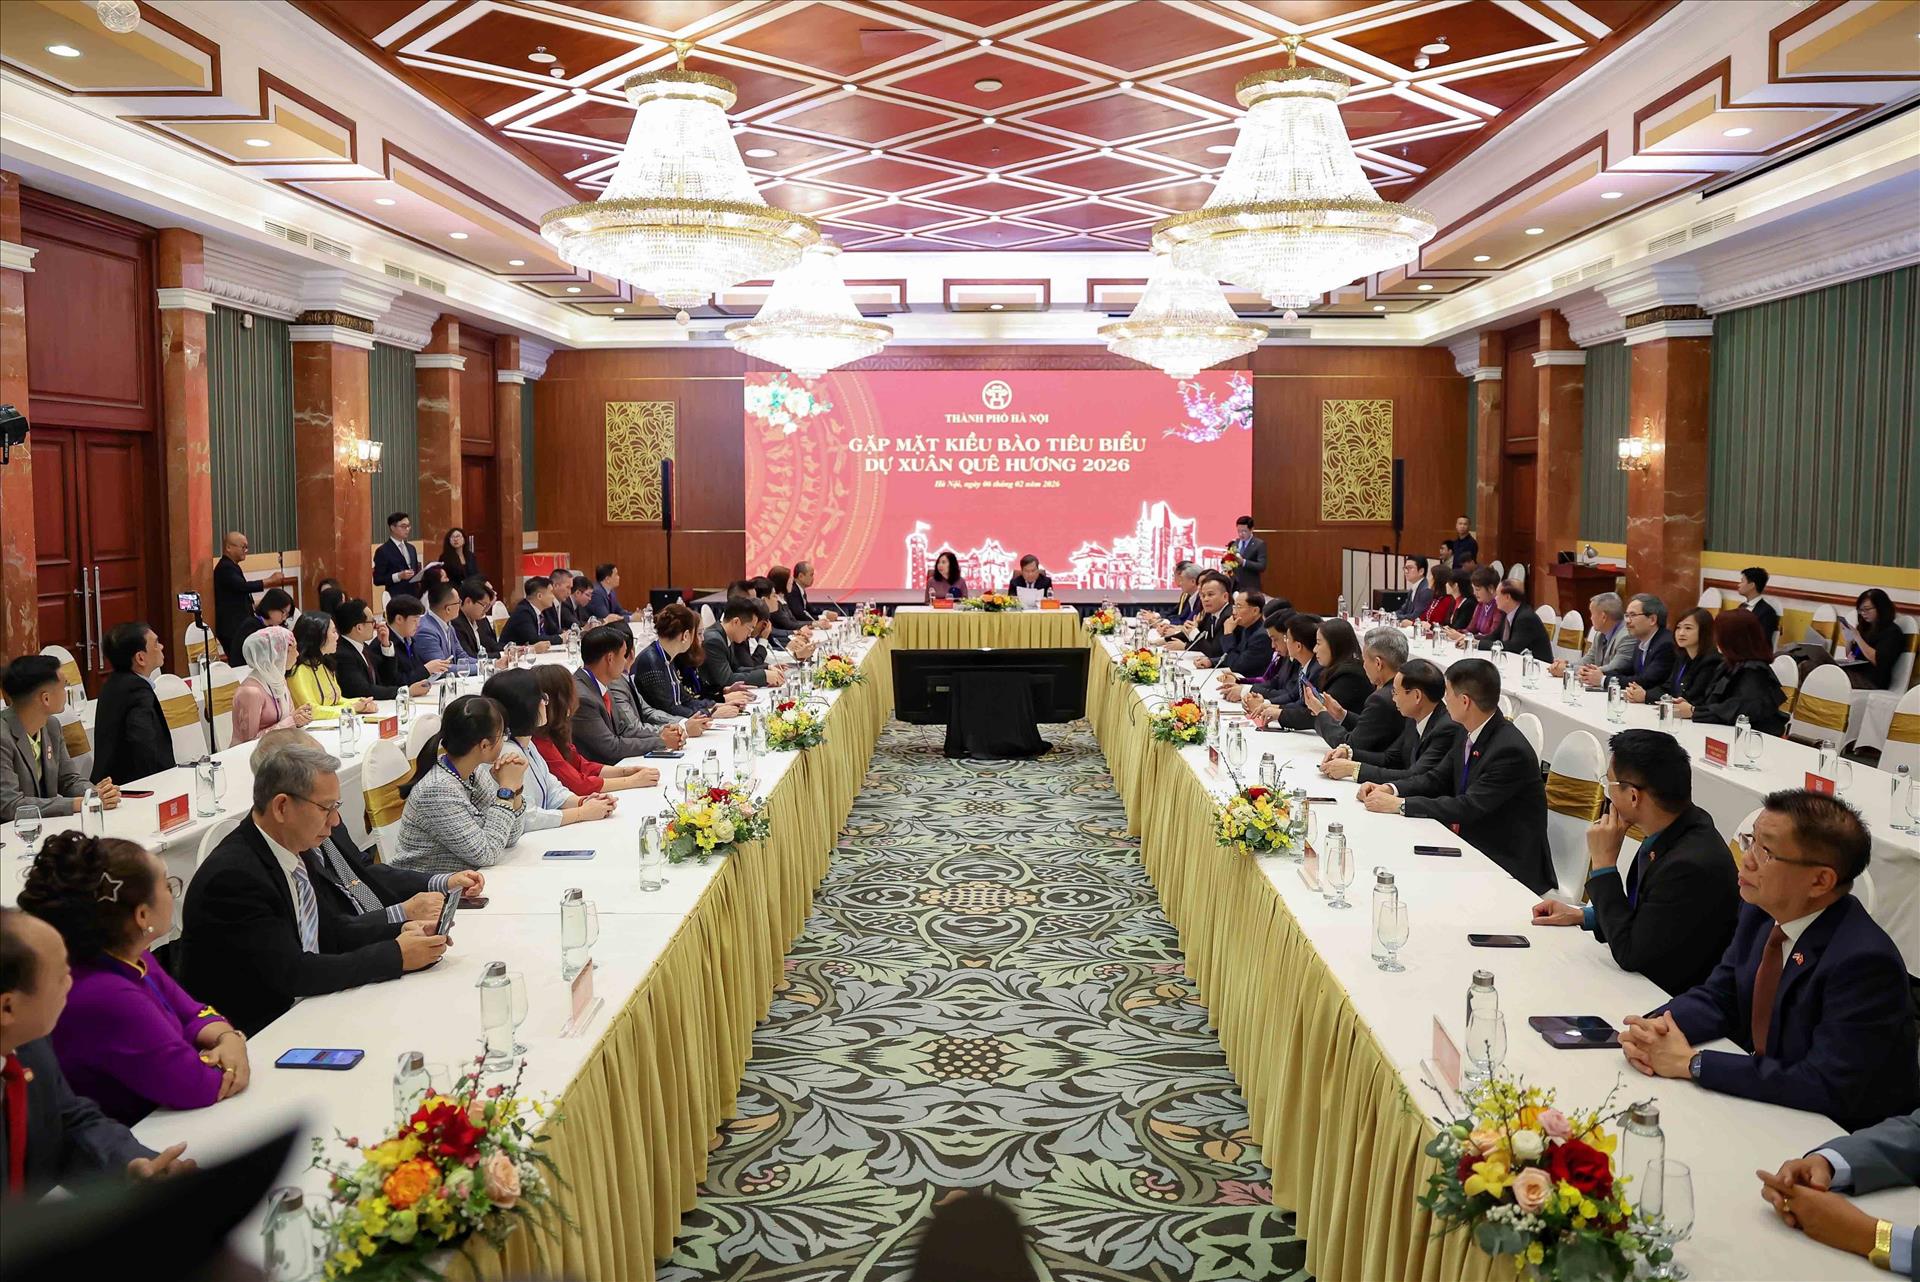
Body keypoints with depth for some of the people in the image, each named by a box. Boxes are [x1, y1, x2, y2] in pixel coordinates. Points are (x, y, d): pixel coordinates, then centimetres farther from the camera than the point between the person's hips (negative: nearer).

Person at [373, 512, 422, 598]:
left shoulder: (411, 548, 16)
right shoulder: (383, 551, -5)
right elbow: (377, 580, -9)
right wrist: (398, 576, -21)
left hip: (414, 596, 6)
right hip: (396, 598, -6)